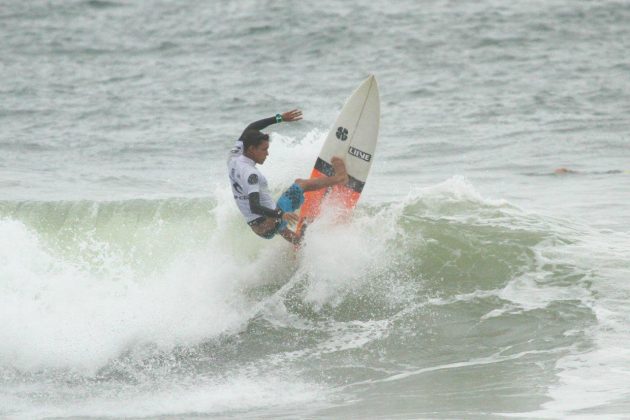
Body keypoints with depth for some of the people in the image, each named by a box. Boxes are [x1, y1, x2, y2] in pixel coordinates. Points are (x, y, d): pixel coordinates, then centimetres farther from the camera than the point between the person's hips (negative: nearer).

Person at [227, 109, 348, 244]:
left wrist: (279, 118, 14)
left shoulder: (233, 158, 1)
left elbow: (249, 129, 13)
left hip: (257, 228, 8)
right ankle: (338, 178, 24)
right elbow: (254, 207, -35)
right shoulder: (249, 174, -26)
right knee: (300, 184, 9)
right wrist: (281, 215, -47)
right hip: (271, 226, -8)